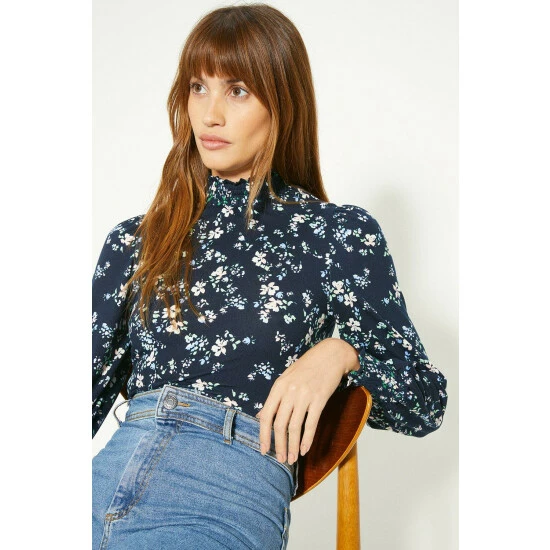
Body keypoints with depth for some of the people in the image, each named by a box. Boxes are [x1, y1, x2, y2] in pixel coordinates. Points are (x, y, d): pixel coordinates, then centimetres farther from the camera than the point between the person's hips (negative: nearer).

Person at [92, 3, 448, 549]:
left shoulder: (339, 233, 8)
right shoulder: (134, 239, 17)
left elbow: (425, 406, 9)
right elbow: (94, 388, 14)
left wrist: (342, 352, -9)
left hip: (232, 486, -3)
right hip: (109, 467, 4)